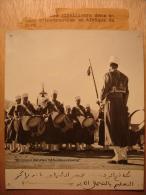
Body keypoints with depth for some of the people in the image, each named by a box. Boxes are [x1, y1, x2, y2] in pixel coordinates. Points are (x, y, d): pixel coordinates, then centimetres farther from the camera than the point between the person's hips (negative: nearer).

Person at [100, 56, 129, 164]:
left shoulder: (109, 75, -4)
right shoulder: (124, 77, 15)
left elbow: (105, 89, -11)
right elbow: (126, 92, 14)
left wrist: (101, 99, 6)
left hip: (111, 102, -6)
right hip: (122, 103, 6)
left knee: (113, 129, -3)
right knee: (123, 129, 8)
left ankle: (119, 156, -5)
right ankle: (124, 156, 11)